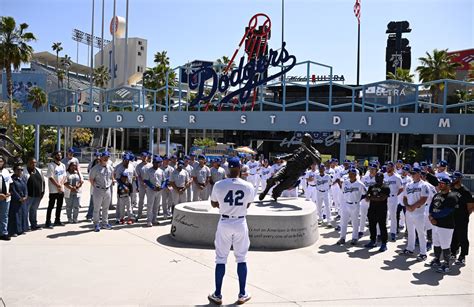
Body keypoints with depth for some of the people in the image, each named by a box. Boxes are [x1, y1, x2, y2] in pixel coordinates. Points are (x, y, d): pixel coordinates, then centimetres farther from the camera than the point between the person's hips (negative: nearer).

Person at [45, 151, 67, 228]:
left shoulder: (63, 165, 11)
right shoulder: (51, 165, -10)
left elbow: (64, 176, 9)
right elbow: (50, 177, -15)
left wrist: (61, 185, -6)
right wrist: (58, 185, -15)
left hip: (61, 190, 7)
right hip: (53, 190, -7)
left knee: (59, 206, 12)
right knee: (51, 206, -2)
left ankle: (57, 220, 23)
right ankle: (48, 222, 2)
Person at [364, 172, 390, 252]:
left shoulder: (385, 188, -7)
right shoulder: (371, 186, 13)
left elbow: (382, 198, -18)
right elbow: (367, 197, 9)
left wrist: (371, 197, -10)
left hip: (381, 210, -6)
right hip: (372, 209, 7)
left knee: (382, 227, -2)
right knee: (372, 226, 14)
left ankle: (384, 243, 6)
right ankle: (373, 241, 28)